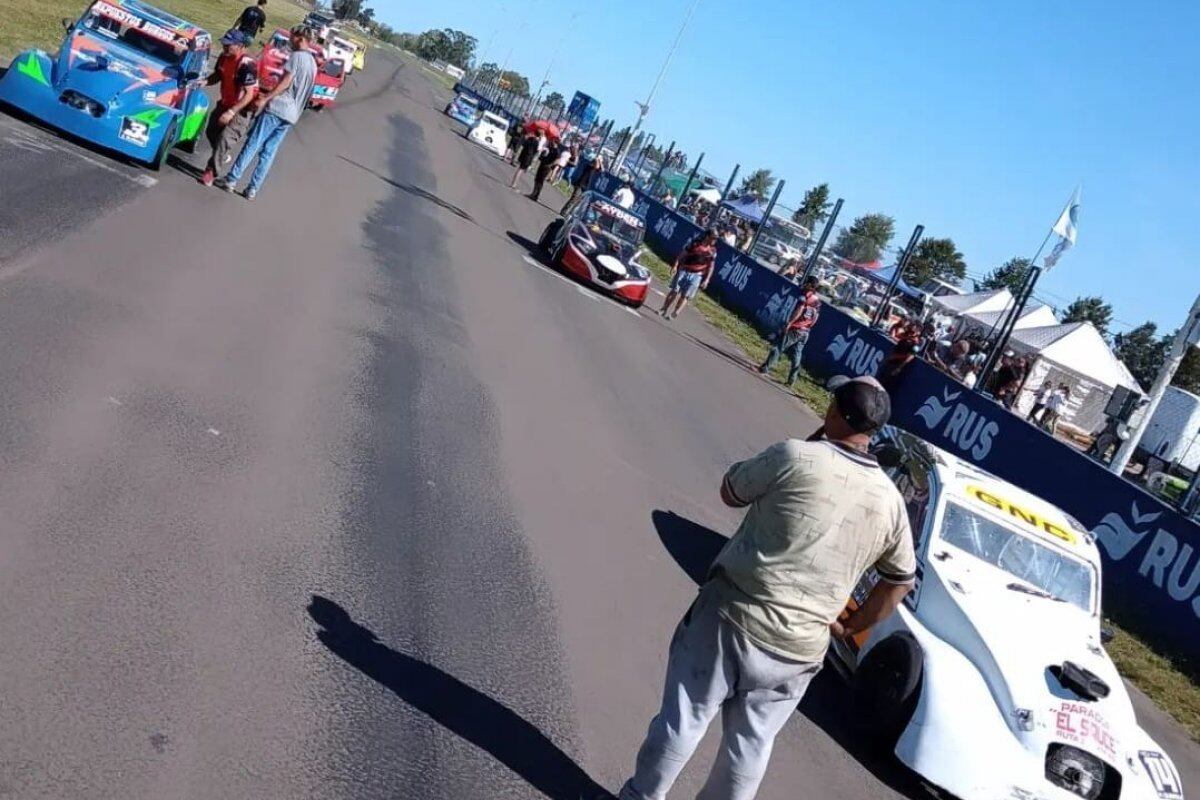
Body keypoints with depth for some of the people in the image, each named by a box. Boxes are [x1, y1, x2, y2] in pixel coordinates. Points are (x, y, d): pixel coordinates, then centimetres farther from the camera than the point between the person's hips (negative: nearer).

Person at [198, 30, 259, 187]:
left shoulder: (247, 64, -29)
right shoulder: (224, 57, -5)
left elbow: (250, 94, -29)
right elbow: (217, 76, 13)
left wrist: (231, 112, -33)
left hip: (242, 109, -9)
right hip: (225, 103, 9)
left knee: (226, 139, -12)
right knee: (211, 132, 17)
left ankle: (211, 171, 0)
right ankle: (225, 158, 41)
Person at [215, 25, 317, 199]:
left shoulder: (297, 56, -7)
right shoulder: (313, 63, 18)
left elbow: (286, 82, -15)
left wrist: (265, 99, -13)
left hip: (277, 108, -7)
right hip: (291, 115, 7)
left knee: (252, 145, -2)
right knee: (269, 152, 7)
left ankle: (232, 179, 0)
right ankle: (253, 189, 6)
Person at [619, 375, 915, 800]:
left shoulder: (795, 458, -15)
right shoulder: (890, 502, 1)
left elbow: (730, 493, 2)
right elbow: (900, 580, 14)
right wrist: (849, 628, 24)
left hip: (733, 618, -4)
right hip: (800, 650, 4)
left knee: (683, 719, 13)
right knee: (752, 742, 19)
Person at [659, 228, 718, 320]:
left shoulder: (712, 251, 1)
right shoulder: (695, 243, -3)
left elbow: (710, 266, 5)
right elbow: (682, 254, -1)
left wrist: (706, 280, -1)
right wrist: (675, 265, -7)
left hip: (696, 275, 1)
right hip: (684, 270, -1)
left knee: (685, 296, -3)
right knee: (674, 291, 3)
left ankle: (674, 314, 3)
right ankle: (664, 309, 16)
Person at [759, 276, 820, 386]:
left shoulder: (806, 295, -9)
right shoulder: (817, 299, 13)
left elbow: (799, 310, -21)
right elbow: (815, 318, 14)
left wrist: (789, 323, -22)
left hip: (795, 328, -7)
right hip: (805, 332, 7)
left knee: (777, 347, -1)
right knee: (796, 355, 8)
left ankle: (765, 368, -4)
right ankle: (792, 379, 6)